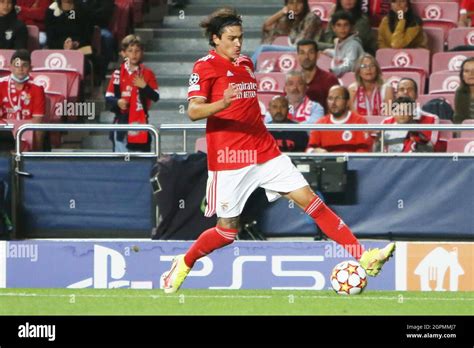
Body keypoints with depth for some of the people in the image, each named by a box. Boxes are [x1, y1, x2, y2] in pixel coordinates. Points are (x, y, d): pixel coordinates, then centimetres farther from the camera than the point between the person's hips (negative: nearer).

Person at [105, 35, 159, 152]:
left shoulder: (147, 73, 4)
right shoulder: (118, 73, 2)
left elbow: (156, 97, 0)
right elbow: (108, 97, 3)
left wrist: (144, 86, -15)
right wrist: (117, 101, -17)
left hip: (140, 122, 1)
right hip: (122, 121, -1)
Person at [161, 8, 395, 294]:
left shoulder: (246, 64, 15)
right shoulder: (206, 66, -6)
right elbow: (193, 111, -17)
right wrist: (222, 104, -34)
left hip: (265, 152, 6)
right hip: (229, 159, -6)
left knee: (309, 198, -4)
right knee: (227, 230, 0)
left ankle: (364, 257, -8)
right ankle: (184, 264, 26)